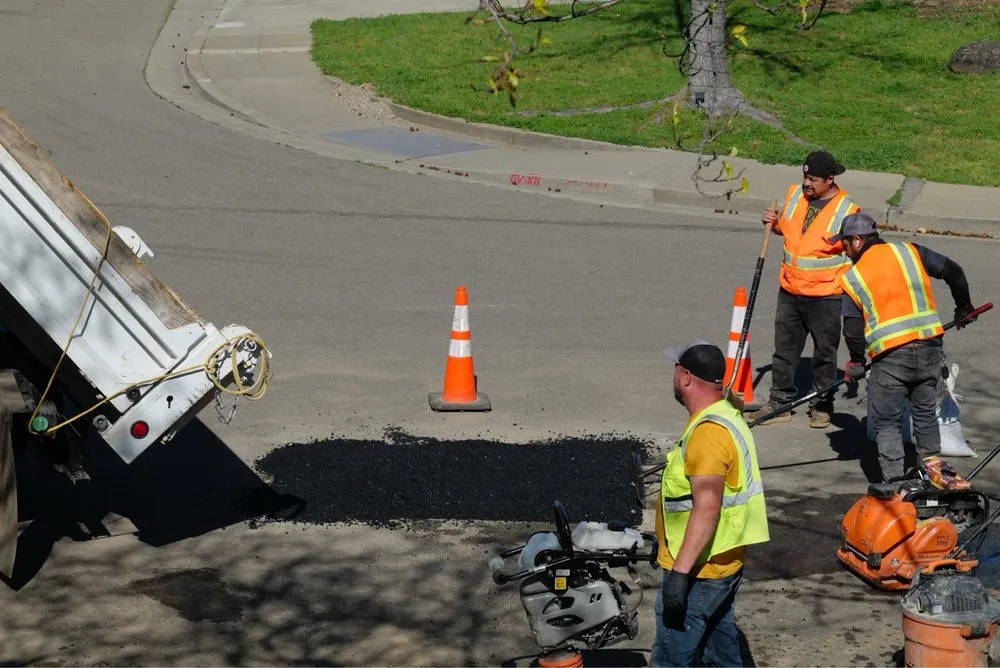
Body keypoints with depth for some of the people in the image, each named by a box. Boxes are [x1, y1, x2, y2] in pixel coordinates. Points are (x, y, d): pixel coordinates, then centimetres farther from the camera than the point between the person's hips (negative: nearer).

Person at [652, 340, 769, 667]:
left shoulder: (707, 432, -24)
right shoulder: (726, 416, 9)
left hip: (699, 571, -10)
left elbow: (707, 508, -30)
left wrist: (679, 572, -31)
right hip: (724, 564, 10)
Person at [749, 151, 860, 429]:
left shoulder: (846, 210, -13)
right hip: (790, 291, 5)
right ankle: (780, 402, 23)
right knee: (784, 350, 12)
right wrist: (774, 223, -2)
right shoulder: (794, 194, 2)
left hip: (825, 295, -5)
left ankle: (821, 406, 23)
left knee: (824, 353, 9)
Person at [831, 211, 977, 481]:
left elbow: (852, 328, -2)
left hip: (890, 358, -4)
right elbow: (953, 272, 7)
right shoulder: (909, 251, 6)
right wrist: (963, 307, 23)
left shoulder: (853, 277, -1)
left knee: (886, 423, 8)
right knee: (926, 413, 20)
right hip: (930, 348, 4)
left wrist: (856, 363, 14)